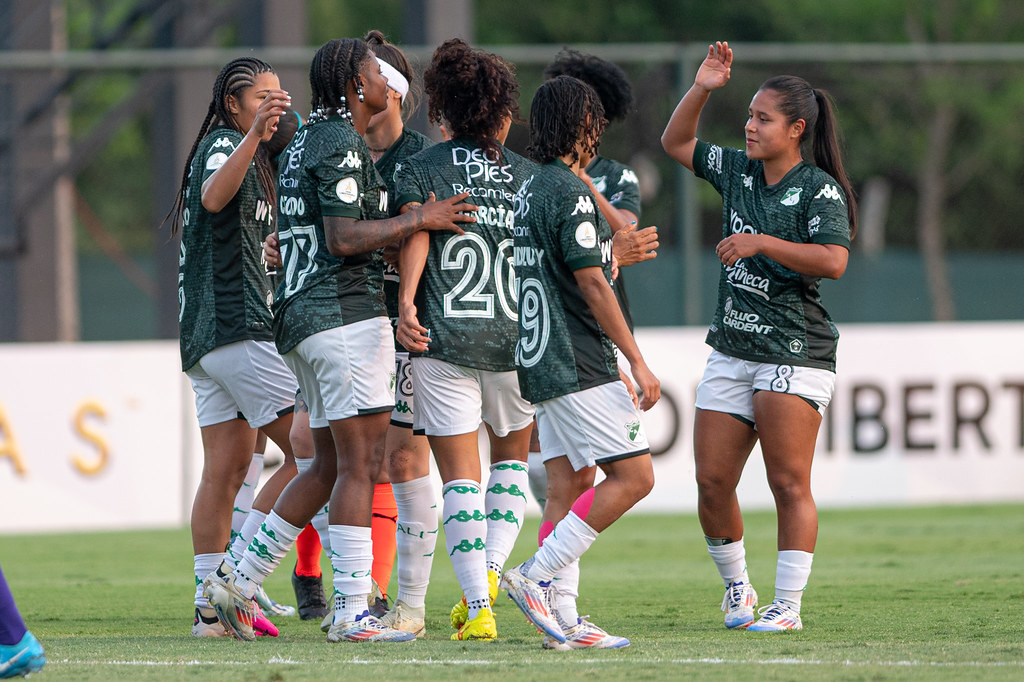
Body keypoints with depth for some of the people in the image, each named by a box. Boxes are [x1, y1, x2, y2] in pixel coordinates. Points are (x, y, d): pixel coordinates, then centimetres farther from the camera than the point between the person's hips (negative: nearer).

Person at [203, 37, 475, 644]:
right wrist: (420, 219, -13)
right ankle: (352, 613, -12)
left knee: (329, 467, 14)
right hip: (347, 314, -10)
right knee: (361, 464, -9)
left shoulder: (304, 144, 21)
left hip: (303, 316, 10)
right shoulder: (342, 145, -11)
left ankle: (239, 582, 14)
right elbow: (346, 238, -19)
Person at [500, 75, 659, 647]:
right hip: (581, 366, -10)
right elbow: (591, 283, -18)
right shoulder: (570, 191, -13)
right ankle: (536, 577, -13)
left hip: (544, 362, 10)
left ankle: (561, 619, 1)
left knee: (568, 484, 7)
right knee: (634, 475, -9)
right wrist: (638, 364, -16)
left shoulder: (531, 190, 16)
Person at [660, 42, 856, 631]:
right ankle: (737, 590, 22)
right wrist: (702, 89, 5)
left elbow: (833, 261, -22)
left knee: (789, 483, -8)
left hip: (795, 355, -6)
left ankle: (788, 605, -4)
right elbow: (676, 143, 20)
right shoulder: (738, 172, 11)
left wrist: (761, 242, -22)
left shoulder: (820, 190, -9)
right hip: (733, 351, 6)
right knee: (712, 482, 4)